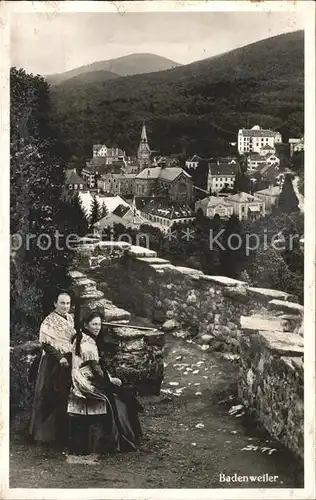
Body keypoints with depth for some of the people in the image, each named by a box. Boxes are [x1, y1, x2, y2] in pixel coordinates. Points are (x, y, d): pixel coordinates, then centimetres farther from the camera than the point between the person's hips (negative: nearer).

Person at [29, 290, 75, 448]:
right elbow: (45, 343, -16)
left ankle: (64, 432, 21)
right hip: (53, 364, -6)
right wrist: (60, 358, -23)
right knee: (53, 398, -2)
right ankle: (47, 433, 10)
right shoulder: (49, 321, -11)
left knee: (66, 398, 11)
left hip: (69, 363, 7)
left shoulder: (70, 318, 10)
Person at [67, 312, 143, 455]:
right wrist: (111, 379, -6)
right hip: (88, 384, -9)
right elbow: (95, 369, -18)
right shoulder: (88, 343, -19)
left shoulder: (80, 338, 10)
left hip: (79, 384, 9)